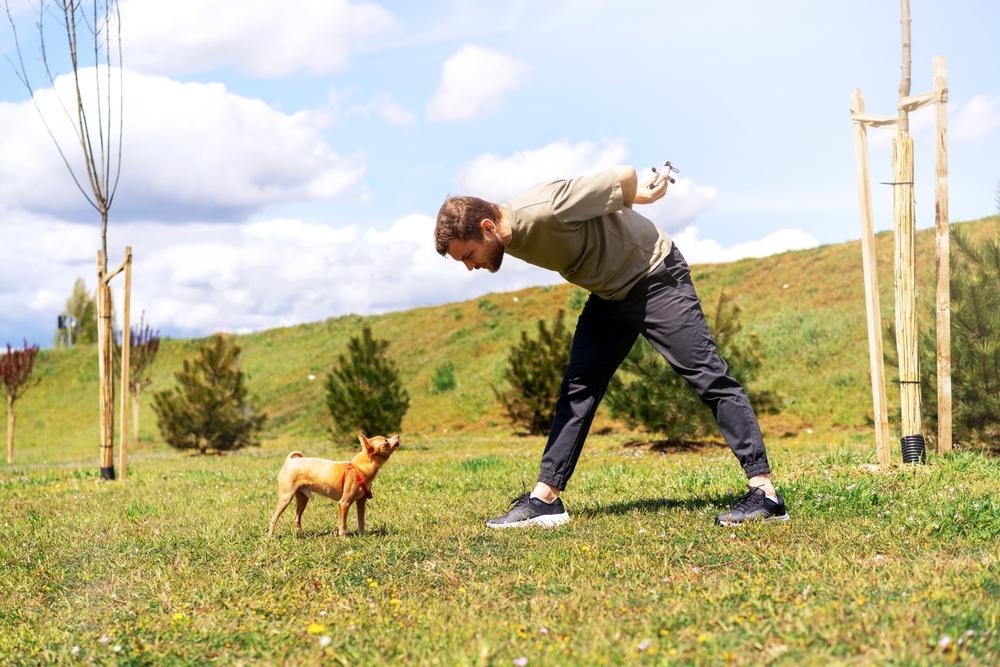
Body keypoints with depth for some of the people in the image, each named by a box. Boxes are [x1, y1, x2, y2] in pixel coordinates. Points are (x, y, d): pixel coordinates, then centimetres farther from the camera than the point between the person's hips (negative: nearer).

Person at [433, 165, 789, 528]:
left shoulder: (545, 210, -32)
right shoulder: (513, 239, -4)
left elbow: (625, 177, -23)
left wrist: (635, 195, -2)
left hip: (655, 277, -8)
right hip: (609, 291, 8)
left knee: (708, 375, -11)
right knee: (577, 387, 4)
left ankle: (764, 492, -12)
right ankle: (545, 498, 6)